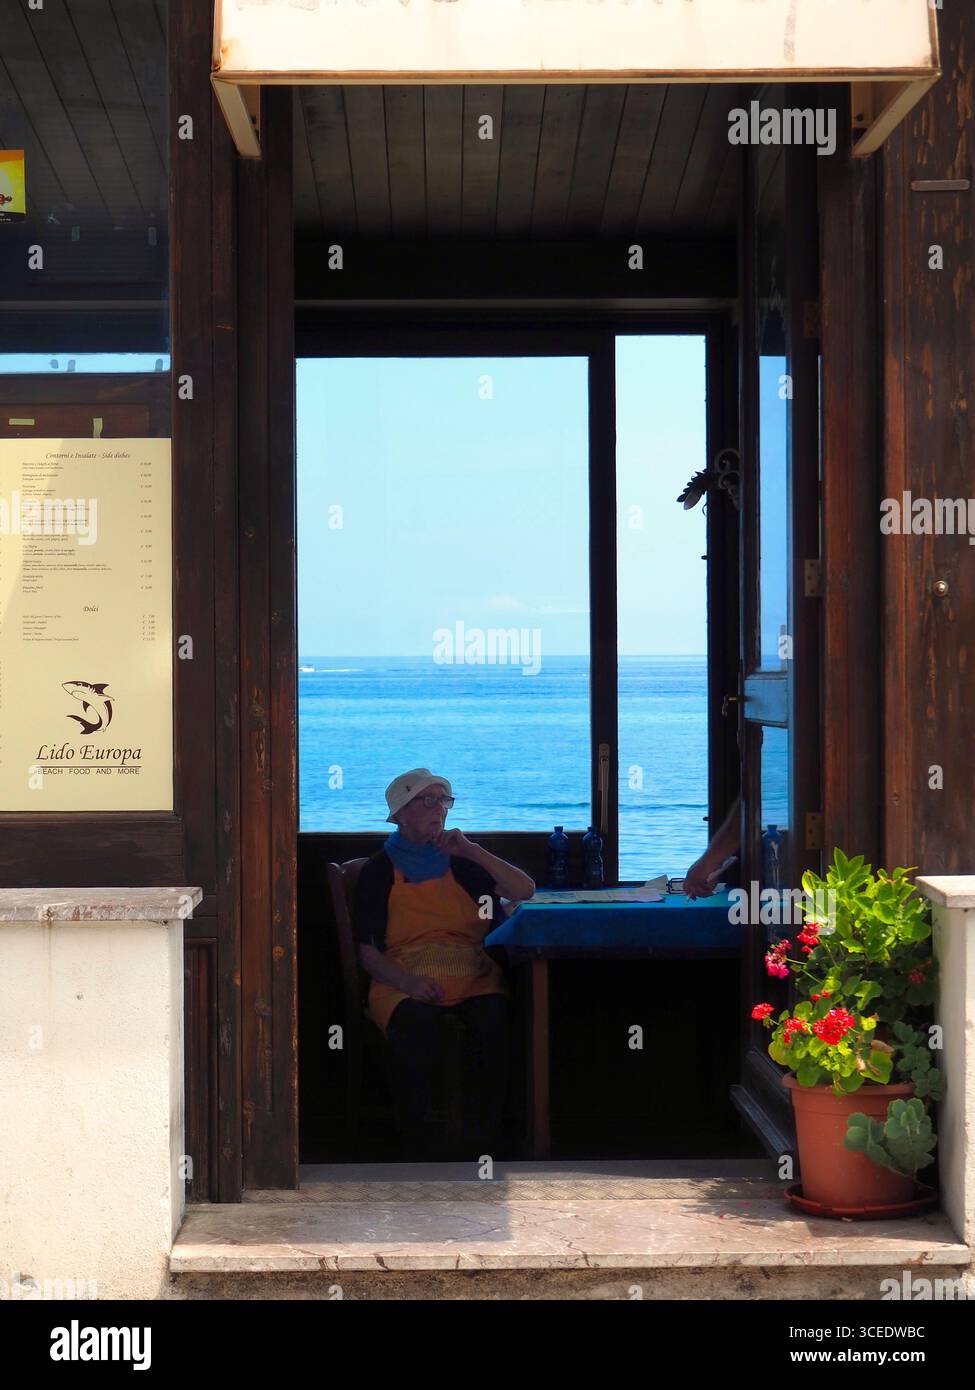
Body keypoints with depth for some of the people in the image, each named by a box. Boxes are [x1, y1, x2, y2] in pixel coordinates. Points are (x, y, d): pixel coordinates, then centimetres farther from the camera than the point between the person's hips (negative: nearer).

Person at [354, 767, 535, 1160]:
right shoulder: (380, 871, 14)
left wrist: (472, 851, 0)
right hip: (406, 985, -2)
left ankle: (480, 1146, -28)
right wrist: (406, 981, -14)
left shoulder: (461, 863, 21)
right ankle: (427, 1148, -31)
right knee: (418, 1026, -38)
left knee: (495, 1019, -33)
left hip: (474, 980, 2)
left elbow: (524, 891, 9)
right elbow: (368, 952, 6)